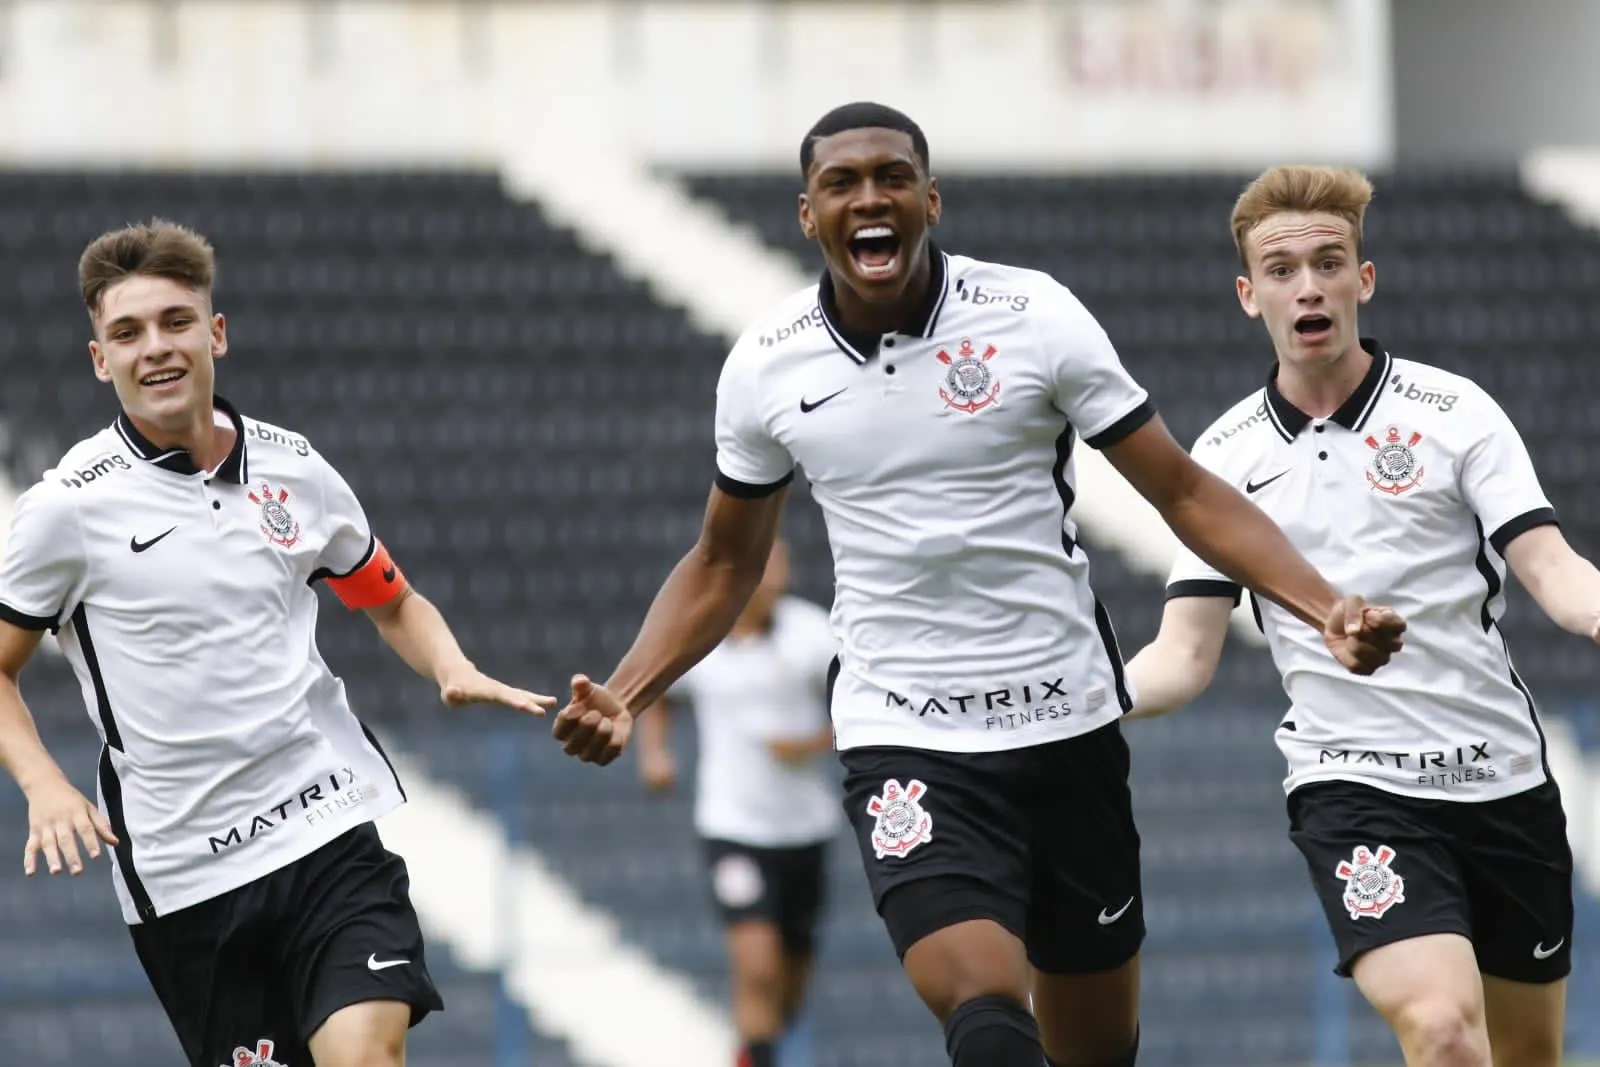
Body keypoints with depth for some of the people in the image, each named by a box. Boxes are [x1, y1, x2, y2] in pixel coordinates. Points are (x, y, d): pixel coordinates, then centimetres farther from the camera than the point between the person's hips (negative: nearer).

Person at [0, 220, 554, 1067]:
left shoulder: (295, 469, 7)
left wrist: (455, 671, 2)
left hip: (334, 829, 1)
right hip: (185, 878, -1)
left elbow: (393, 603, 22)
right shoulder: (71, 505, -4)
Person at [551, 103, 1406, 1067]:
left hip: (1066, 722, 1)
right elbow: (724, 565, 15)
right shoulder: (766, 367, 0)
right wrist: (625, 695, -1)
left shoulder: (1032, 315, -6)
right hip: (905, 742, -1)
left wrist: (1327, 609, -15)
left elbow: (1185, 492, -2)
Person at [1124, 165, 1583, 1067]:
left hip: (1504, 780, 1)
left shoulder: (1453, 411, 0)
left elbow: (1553, 570, -7)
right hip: (1353, 788, -1)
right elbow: (1185, 655, 3)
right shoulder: (1227, 456, 4)